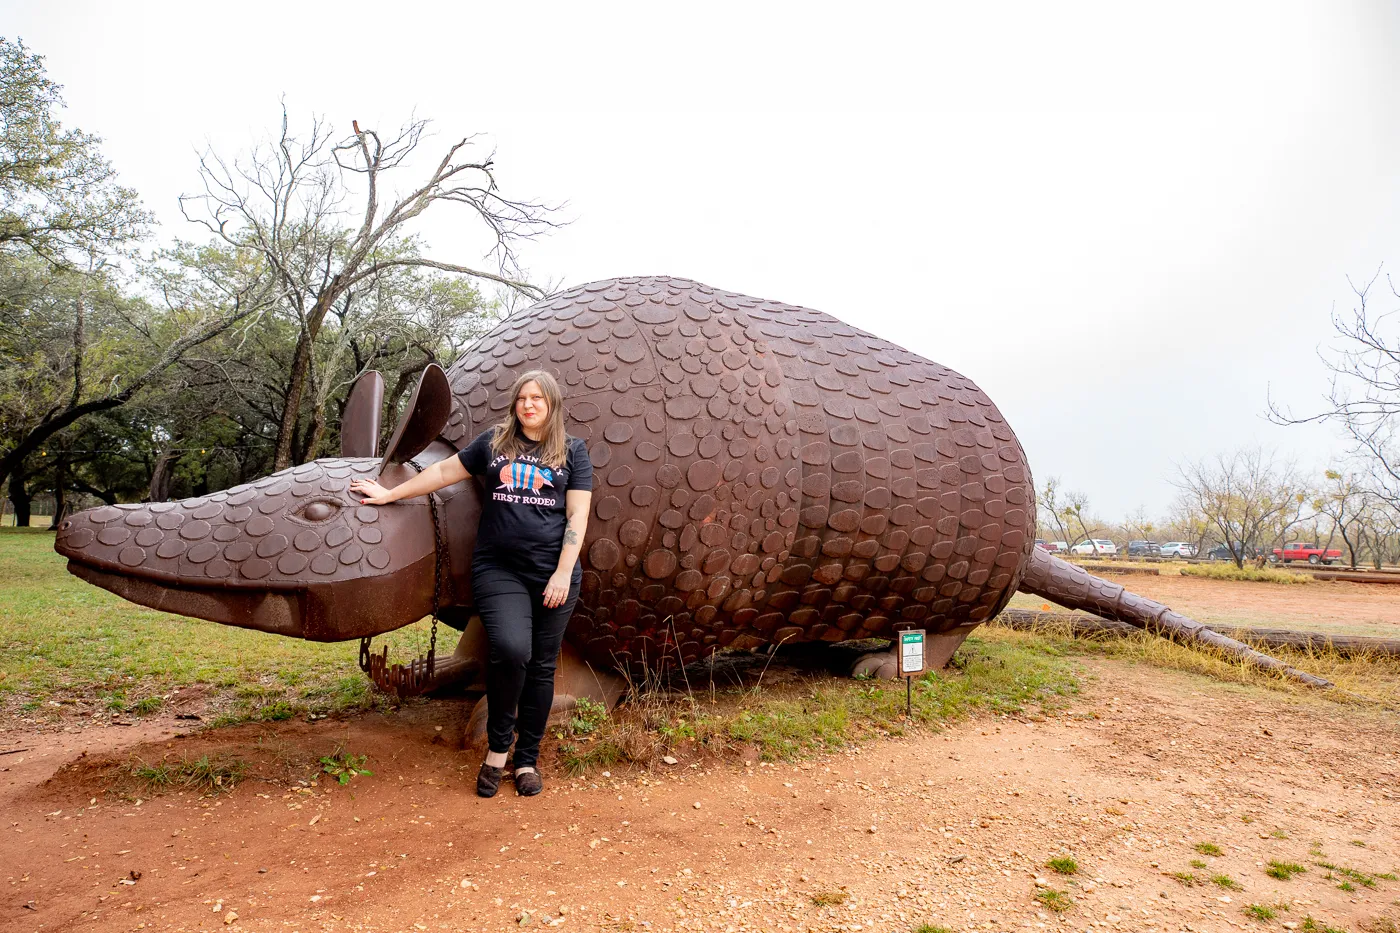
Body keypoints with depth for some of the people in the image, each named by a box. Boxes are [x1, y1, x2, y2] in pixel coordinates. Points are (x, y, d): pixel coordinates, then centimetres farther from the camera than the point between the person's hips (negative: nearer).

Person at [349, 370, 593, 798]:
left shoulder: (573, 452, 7)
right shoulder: (494, 441, 11)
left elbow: (577, 515, 0)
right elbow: (445, 471, 18)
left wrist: (563, 573, -8)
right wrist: (390, 494, 19)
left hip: (553, 573, 0)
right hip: (498, 569, 0)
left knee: (541, 666, 5)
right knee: (510, 649, -21)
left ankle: (527, 760, 20)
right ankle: (497, 745, 2)